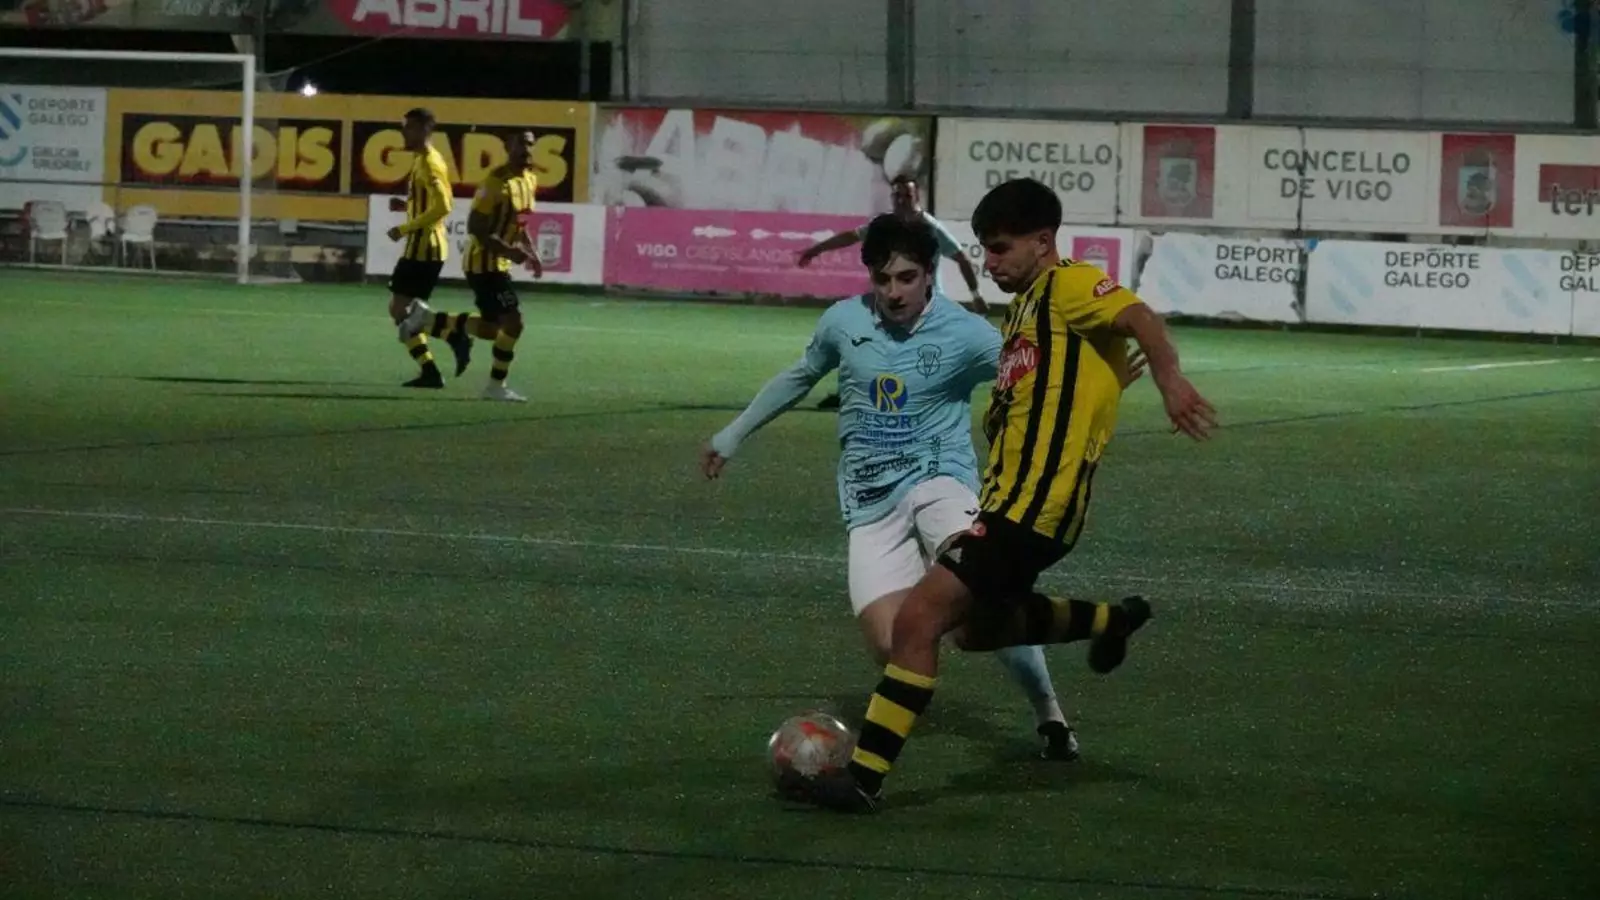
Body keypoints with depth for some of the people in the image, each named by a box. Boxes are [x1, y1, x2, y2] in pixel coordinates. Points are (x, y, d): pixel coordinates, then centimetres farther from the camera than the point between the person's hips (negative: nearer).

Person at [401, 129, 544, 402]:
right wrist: (509, 251, -31)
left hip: (498, 263, 10)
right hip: (484, 263, -10)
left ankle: (427, 320, 25)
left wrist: (530, 252, 9)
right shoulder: (497, 183, -21)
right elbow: (475, 227, -24)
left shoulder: (530, 180, 8)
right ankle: (496, 386, 1)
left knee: (492, 329, 14)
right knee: (512, 321, -13)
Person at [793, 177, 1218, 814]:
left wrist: (1169, 380, -45)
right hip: (1008, 499, 11)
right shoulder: (1027, 304, 20)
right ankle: (1111, 621, 42)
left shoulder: (1069, 285, -9)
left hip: (1032, 509, -11)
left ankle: (864, 779, -17)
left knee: (919, 618, -17)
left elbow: (1140, 320, -28)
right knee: (978, 626, 29)